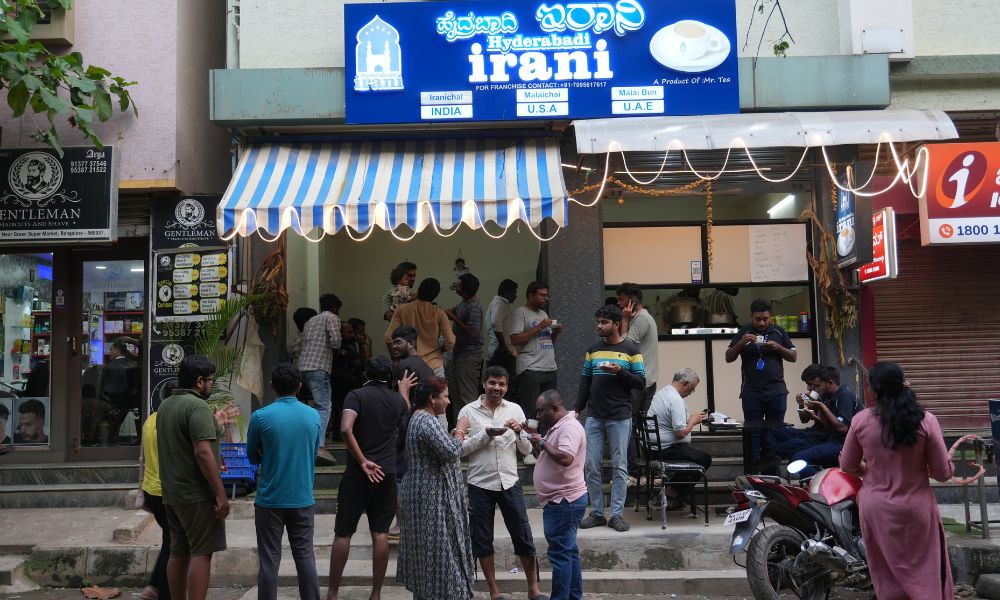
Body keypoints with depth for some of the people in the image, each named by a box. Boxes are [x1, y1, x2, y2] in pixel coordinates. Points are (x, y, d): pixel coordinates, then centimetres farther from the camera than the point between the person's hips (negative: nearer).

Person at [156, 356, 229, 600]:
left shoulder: (165, 406, 14)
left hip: (172, 494, 9)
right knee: (201, 553, -6)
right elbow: (203, 453, -23)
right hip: (197, 495, -9)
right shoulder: (197, 406, -15)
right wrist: (221, 494, -21)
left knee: (178, 552, 13)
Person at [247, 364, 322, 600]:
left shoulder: (260, 416, -9)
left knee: (269, 560, 5)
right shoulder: (314, 416, 0)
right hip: (303, 499, 2)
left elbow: (253, 457, 3)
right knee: (305, 557, 11)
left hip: (270, 500, -2)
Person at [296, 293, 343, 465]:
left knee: (321, 404, 20)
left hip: (303, 366, 8)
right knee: (325, 407, -11)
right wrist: (336, 348, 10)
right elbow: (335, 341, -11)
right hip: (319, 367, -8)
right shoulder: (332, 318, 2)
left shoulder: (310, 321, 24)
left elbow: (303, 343, 20)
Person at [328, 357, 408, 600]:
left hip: (358, 473, -3)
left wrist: (362, 461, -14)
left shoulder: (357, 395, -5)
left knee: (343, 533, 6)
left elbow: (346, 429, -21)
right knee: (380, 533, 6)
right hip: (386, 473, 3)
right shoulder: (399, 400, 6)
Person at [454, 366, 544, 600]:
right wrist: (486, 434, -18)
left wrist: (519, 432, -14)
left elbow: (526, 450, 5)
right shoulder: (468, 411, -3)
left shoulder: (515, 410, 3)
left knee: (523, 537, 6)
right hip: (480, 484, -1)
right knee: (482, 541, 7)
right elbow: (461, 448, -8)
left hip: (510, 482, 1)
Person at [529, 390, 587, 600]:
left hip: (563, 501, -11)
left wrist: (542, 442, -21)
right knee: (568, 552, 14)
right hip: (562, 500, 11)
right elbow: (550, 455, 21)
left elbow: (565, 458, -32)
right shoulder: (559, 426, 15)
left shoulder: (569, 427, -18)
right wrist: (537, 443, 6)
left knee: (560, 553, -6)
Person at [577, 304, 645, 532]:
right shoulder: (593, 350, 13)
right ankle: (596, 513, 13)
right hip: (594, 417, 4)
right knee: (591, 467, 3)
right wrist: (577, 409, 7)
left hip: (620, 417, -4)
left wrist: (620, 371, -17)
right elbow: (584, 383, 14)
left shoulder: (630, 350, 1)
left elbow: (641, 381, -2)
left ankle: (617, 515, 7)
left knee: (619, 467, 0)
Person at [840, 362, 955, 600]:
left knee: (888, 575, 15)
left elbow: (847, 466, 2)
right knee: (927, 572, 11)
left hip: (876, 508, 1)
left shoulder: (861, 420, -9)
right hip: (916, 507, -1)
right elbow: (943, 473, -8)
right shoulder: (926, 421, -14)